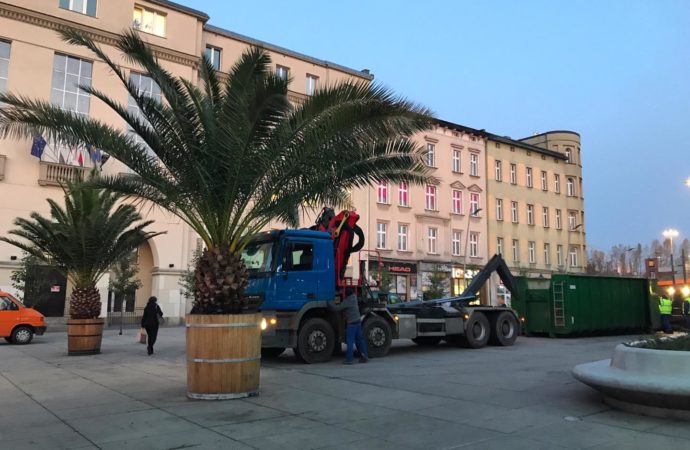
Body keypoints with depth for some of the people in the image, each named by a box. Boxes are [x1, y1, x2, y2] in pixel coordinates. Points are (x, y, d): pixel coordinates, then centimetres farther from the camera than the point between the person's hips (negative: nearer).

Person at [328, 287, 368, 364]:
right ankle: (364, 356, 16)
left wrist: (329, 303, -3)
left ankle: (349, 359, -5)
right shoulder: (354, 297, 6)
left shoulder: (347, 301, -17)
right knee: (360, 340, 13)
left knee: (350, 341, -5)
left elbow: (337, 308, -16)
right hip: (358, 321, 8)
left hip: (352, 323, -8)